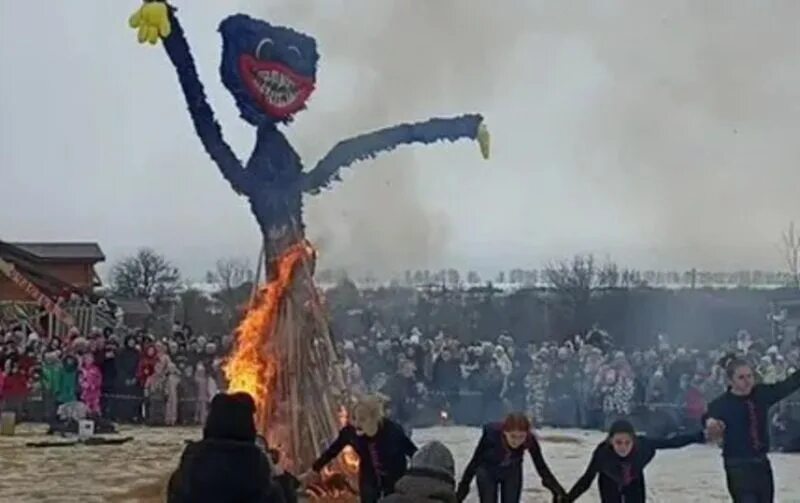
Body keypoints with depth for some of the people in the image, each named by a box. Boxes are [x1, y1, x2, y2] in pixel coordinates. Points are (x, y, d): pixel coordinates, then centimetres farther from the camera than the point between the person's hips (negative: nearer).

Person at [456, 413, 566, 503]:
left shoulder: (530, 441, -31)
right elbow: (474, 462, -23)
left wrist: (558, 491, -24)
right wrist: (463, 488, -18)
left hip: (512, 472, 2)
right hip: (487, 471, -2)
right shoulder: (491, 434, -38)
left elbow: (541, 466, -17)